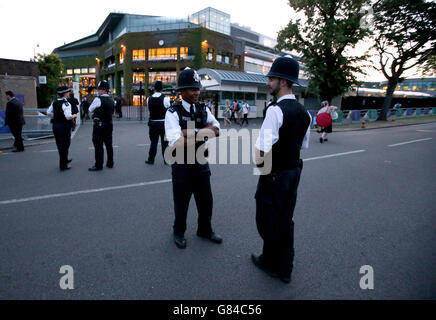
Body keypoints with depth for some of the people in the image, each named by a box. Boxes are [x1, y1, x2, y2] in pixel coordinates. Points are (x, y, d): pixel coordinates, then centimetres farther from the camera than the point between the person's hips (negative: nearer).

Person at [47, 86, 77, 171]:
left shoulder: (54, 103, 6)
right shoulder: (66, 103, -18)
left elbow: (48, 112, 13)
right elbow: (68, 117, -26)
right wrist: (74, 116, -7)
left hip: (55, 125, 8)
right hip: (64, 126, -7)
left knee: (59, 145, 21)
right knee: (64, 145, 3)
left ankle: (65, 160, 41)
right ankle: (63, 166, 9)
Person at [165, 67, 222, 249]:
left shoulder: (203, 110, 3)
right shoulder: (173, 113, -14)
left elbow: (217, 131, -6)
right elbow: (177, 142, -25)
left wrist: (192, 132, -20)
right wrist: (204, 133, -18)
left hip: (201, 164, 5)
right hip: (182, 166, -5)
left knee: (206, 200, 17)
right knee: (181, 202, 13)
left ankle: (205, 230, 41)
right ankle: (179, 232, 38)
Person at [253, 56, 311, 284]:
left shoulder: (275, 110, -22)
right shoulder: (304, 112, 6)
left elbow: (262, 150, -27)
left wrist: (259, 161, -7)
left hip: (274, 176, -8)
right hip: (294, 171, 8)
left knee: (268, 220, 12)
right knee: (286, 220, 18)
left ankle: (270, 263, 34)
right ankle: (285, 269, 33)